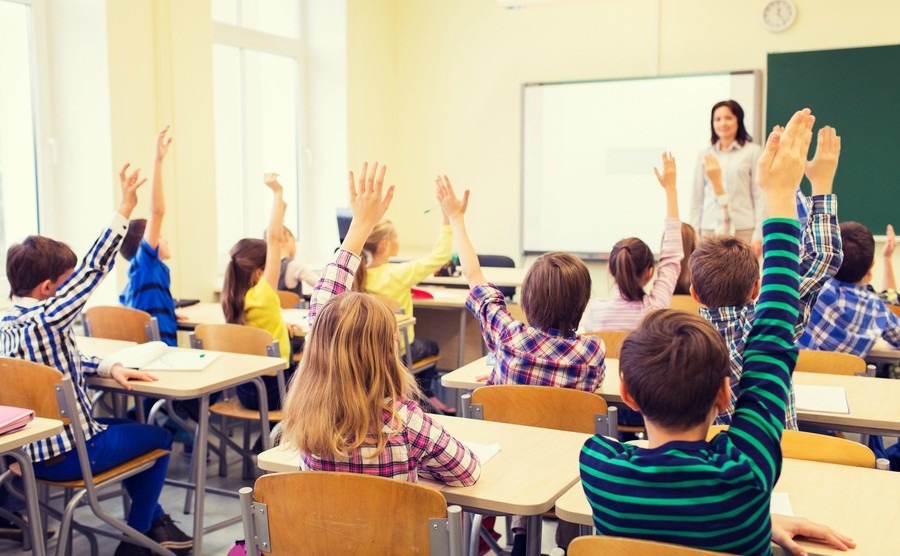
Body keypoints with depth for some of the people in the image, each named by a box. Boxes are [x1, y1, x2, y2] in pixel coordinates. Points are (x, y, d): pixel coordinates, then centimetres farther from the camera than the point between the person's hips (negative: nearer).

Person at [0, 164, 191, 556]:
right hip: (68, 454, -9)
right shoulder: (46, 319, -26)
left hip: (32, 450, 9)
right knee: (159, 438, 12)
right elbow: (93, 270, -27)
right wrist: (124, 211, -25)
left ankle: (153, 518, 36)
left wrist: (109, 367, -1)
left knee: (128, 427, 30)